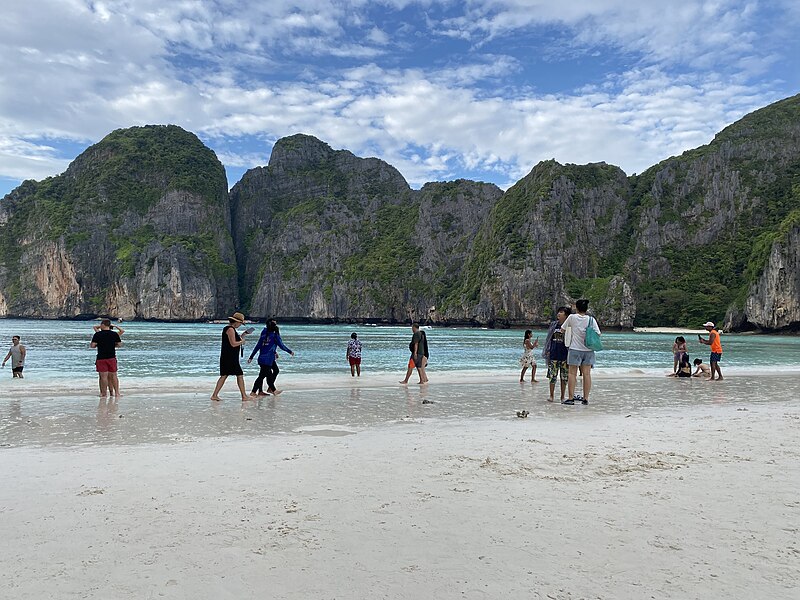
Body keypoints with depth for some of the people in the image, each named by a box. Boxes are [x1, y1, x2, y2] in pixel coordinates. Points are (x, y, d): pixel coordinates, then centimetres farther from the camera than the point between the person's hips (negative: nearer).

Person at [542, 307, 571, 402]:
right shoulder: (553, 325, 8)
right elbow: (548, 339, 14)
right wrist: (547, 351, 8)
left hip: (564, 356, -2)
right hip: (553, 355, 2)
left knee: (564, 377, 5)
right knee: (552, 376, 2)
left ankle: (562, 397, 15)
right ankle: (551, 396, 12)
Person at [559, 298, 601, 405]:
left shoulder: (572, 317, -4)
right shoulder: (591, 319, 0)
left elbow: (562, 330, 4)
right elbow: (598, 334, -2)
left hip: (575, 349, -2)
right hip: (588, 350, 2)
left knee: (572, 373, 1)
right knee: (586, 374, 4)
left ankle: (571, 398, -1)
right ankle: (585, 398, 6)